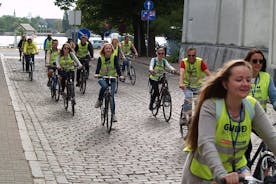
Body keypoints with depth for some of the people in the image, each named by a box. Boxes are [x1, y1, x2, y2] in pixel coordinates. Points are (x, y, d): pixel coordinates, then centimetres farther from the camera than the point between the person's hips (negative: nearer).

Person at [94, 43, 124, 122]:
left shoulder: (114, 57, -8)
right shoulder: (101, 58, -6)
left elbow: (117, 66, -17)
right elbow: (98, 67, -19)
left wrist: (120, 75, -34)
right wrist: (96, 74, -40)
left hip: (112, 78, 0)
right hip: (102, 77, 0)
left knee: (111, 96, -8)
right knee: (104, 86, -35)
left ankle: (113, 114, 4)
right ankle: (99, 100, -11)